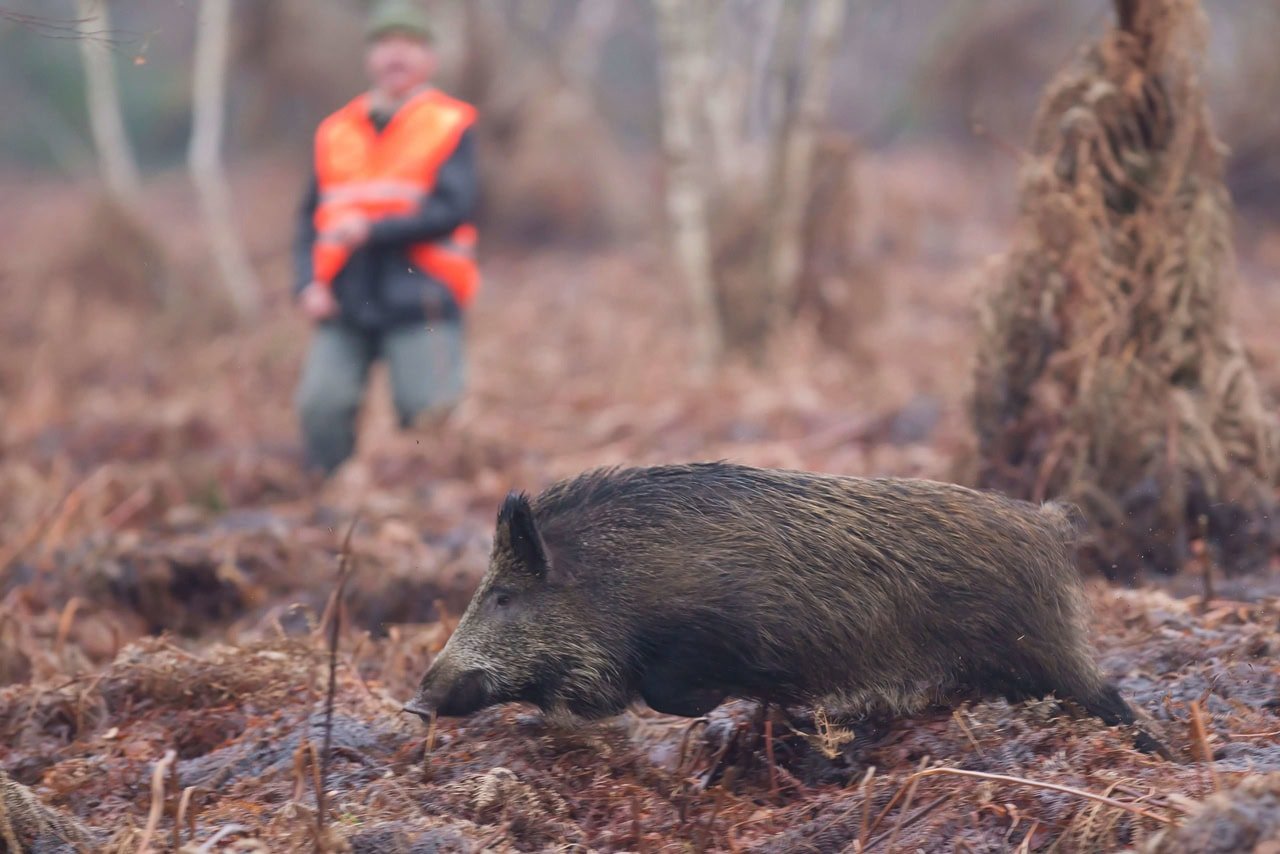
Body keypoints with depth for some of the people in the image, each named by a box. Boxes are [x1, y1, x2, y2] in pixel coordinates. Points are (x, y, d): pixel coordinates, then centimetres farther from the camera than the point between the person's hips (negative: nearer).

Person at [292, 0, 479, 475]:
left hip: (419, 299, -3)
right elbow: (310, 218, 16)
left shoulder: (450, 125, 5)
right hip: (344, 305, 3)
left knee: (429, 413, -10)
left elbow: (452, 208, -7)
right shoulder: (335, 132, 16)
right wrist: (308, 284, 0)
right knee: (320, 405, -12)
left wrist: (371, 231, -12)